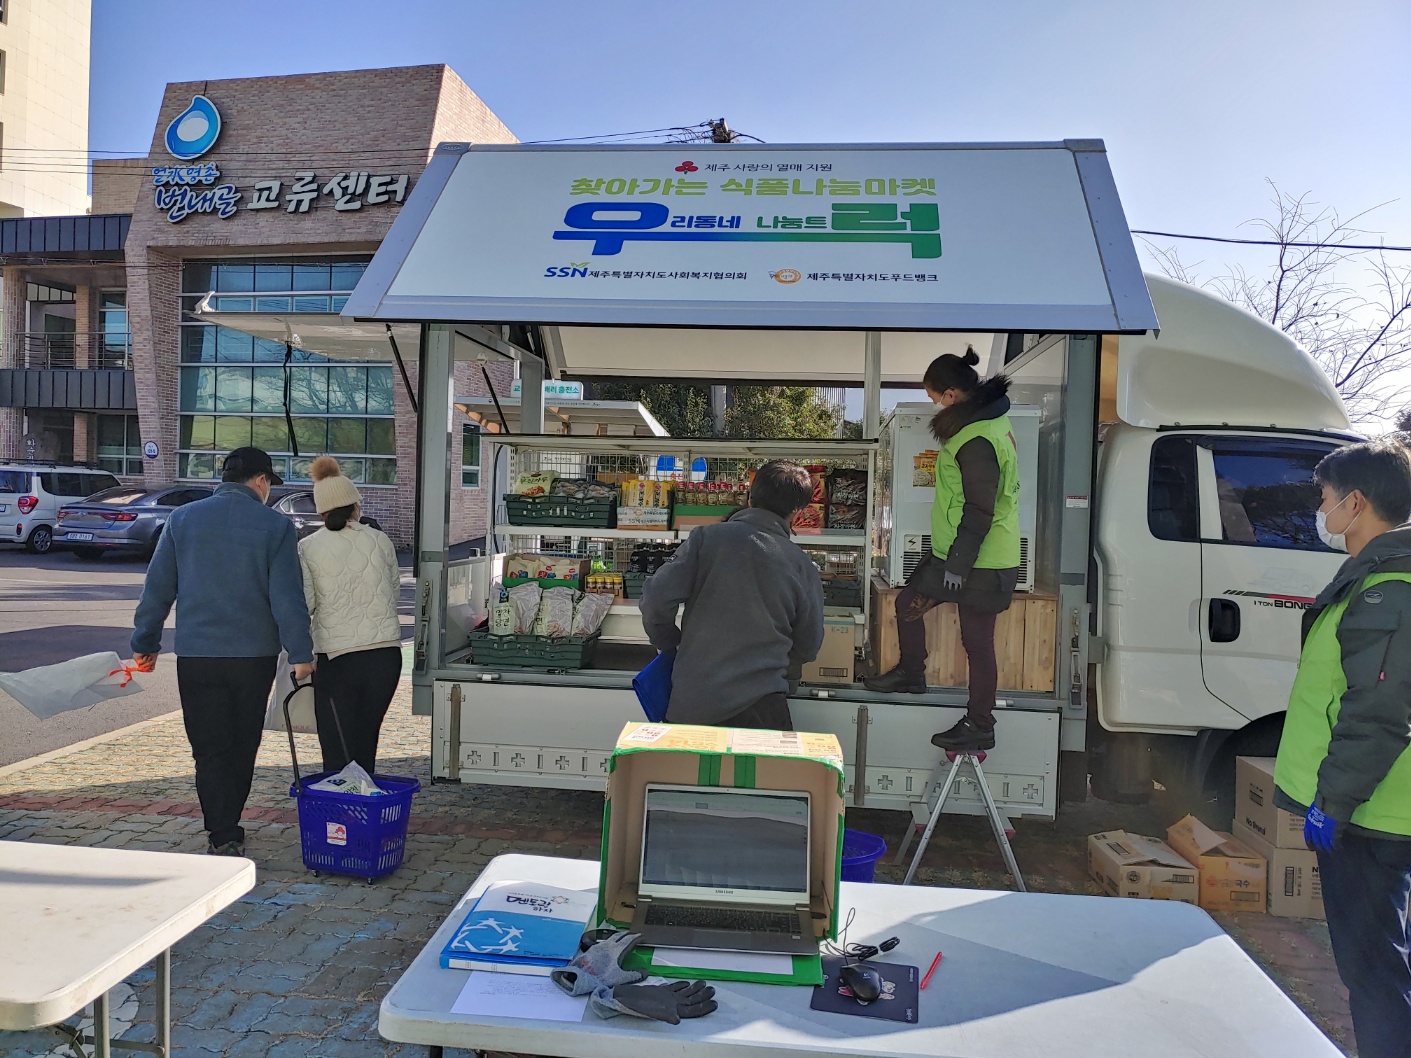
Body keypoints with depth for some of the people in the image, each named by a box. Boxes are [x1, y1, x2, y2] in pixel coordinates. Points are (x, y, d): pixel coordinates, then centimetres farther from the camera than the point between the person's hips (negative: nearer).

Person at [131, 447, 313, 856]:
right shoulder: (275, 526, -3)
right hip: (254, 655, 0)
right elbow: (287, 597, -8)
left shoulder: (182, 519, 4)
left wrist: (145, 643, 16)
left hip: (196, 654, 1)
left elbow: (157, 588, 7)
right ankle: (228, 830, 27)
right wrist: (301, 653, -4)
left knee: (210, 749, 4)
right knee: (242, 747, 15)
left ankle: (224, 838, -3)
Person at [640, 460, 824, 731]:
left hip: (689, 705, 1)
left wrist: (668, 646, 12)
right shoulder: (802, 567, 1)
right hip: (760, 709, 0)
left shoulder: (706, 538, -2)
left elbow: (656, 599, -7)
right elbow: (808, 648, 10)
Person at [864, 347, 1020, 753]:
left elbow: (979, 512, -24)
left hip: (982, 562, -10)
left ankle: (979, 727, 17)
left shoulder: (977, 441, -24)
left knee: (977, 641, 3)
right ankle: (911, 674, 38)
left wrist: (957, 566, -19)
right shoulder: (988, 419, 9)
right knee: (908, 603, 18)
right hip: (954, 551, 10)